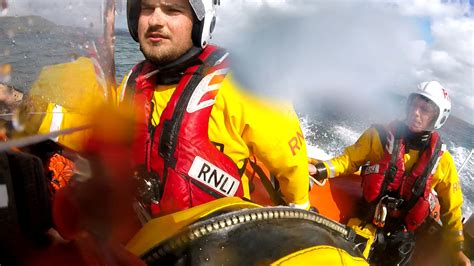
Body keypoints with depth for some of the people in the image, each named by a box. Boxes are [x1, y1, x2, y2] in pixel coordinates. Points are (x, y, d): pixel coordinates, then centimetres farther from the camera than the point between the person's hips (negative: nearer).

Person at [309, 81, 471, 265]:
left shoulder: (441, 160, -3)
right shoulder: (381, 135, -6)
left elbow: (451, 207, 8)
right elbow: (349, 159, 0)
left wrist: (458, 249, 7)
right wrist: (320, 170, -17)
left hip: (400, 238, 1)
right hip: (365, 222, 0)